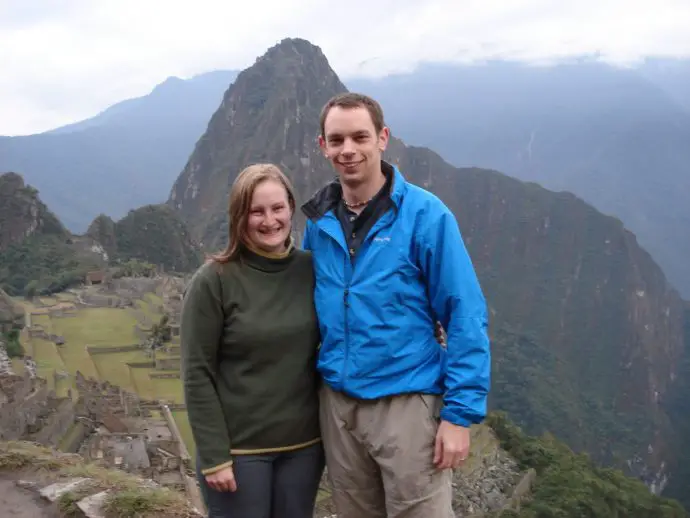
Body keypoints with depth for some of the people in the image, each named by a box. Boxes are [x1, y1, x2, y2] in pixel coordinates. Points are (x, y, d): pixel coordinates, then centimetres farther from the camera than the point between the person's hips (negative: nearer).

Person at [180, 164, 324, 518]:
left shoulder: (312, 270, 0)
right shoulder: (213, 281, -10)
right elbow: (197, 375, -10)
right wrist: (213, 456, -12)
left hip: (303, 444, 4)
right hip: (238, 449, -3)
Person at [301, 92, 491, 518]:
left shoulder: (424, 214, -11)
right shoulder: (318, 220, 3)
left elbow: (466, 317, -12)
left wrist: (460, 412, -15)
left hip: (407, 404, -4)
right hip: (337, 405, 5)